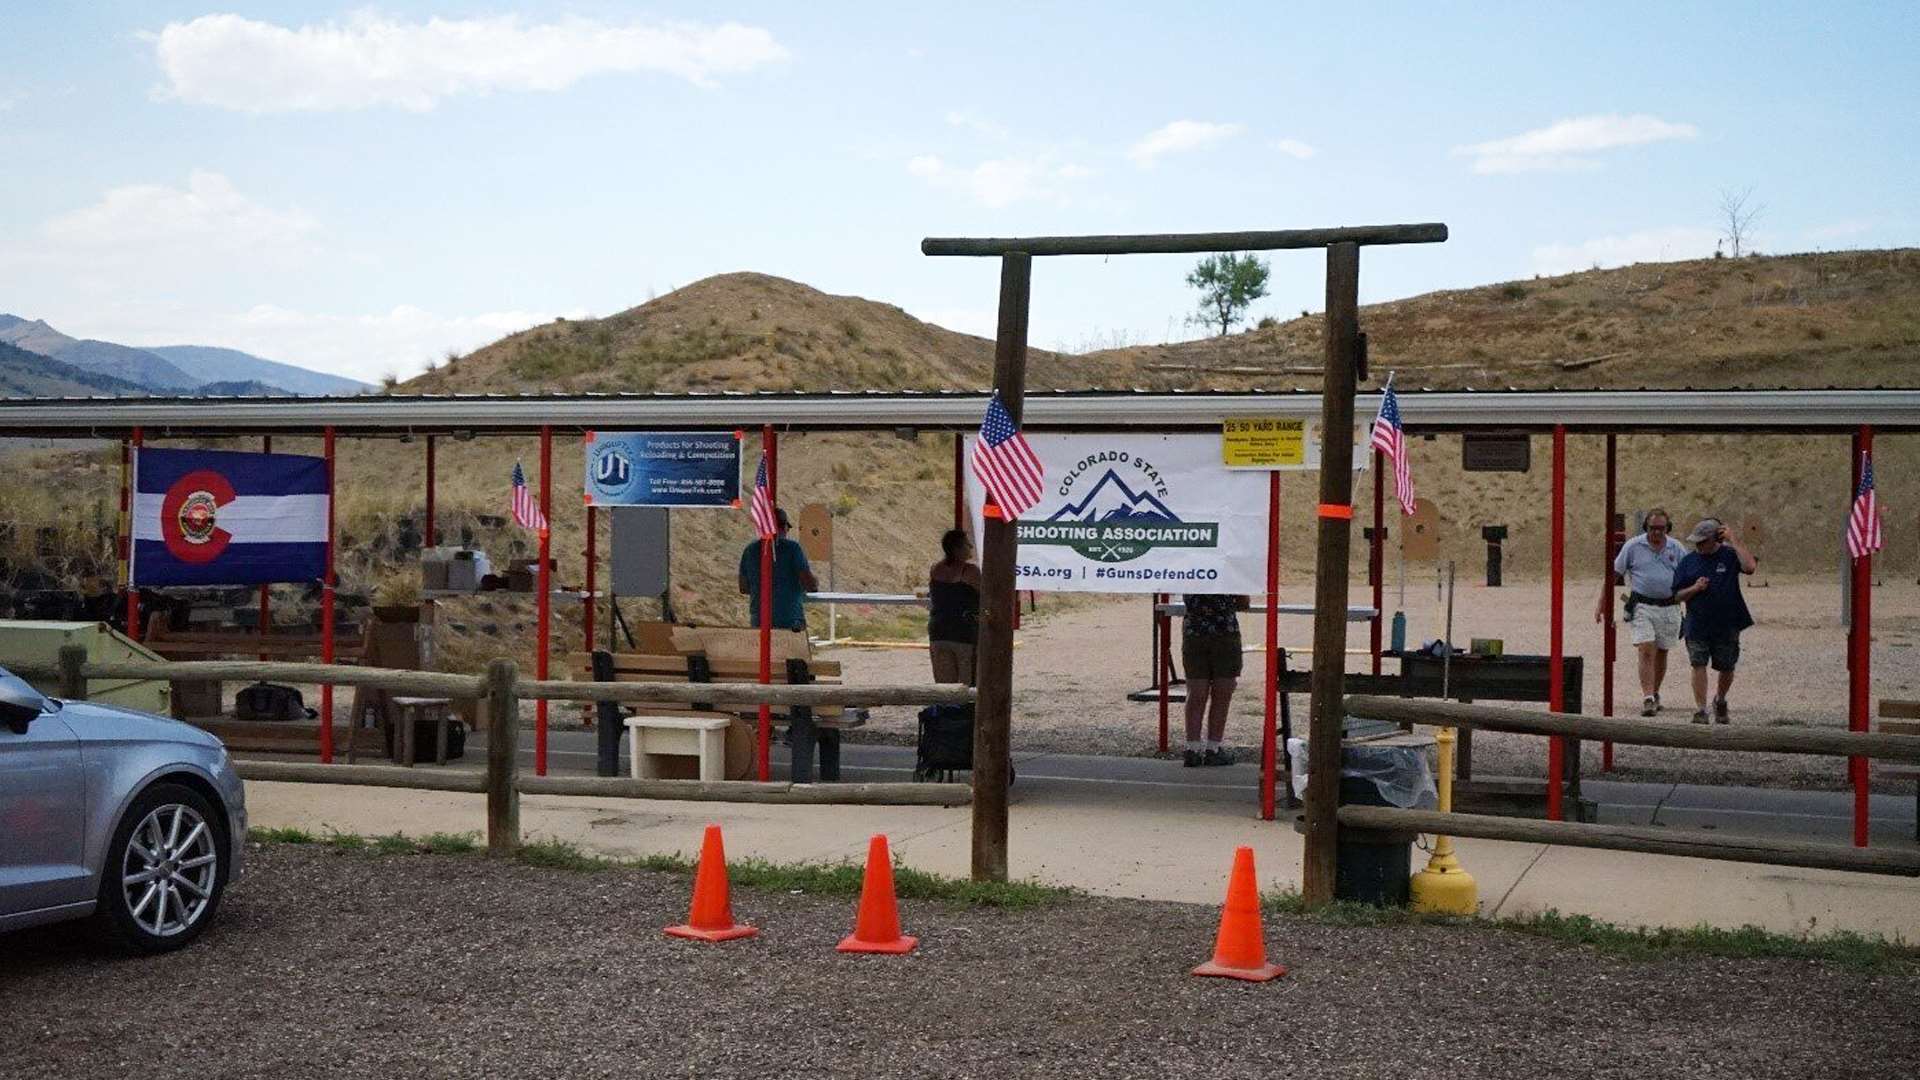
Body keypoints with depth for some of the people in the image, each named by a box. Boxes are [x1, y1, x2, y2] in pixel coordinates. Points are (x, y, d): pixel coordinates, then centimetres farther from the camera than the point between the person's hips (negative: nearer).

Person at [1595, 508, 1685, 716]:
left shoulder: (1675, 548, 6)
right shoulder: (1633, 546, -1)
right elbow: (1612, 574, 2)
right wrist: (1602, 604, -1)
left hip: (1668, 607, 3)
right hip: (1642, 607, -3)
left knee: (1661, 653, 12)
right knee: (1647, 651, -13)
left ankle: (1655, 693, 28)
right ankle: (1647, 699, -17)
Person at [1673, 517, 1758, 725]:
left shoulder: (1730, 556, -2)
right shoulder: (1688, 561, 4)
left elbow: (1750, 567, -23)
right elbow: (1677, 594, 7)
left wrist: (1732, 543, -19)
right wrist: (1694, 589, -14)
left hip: (1727, 624, -1)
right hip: (1697, 626, 1)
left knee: (1727, 668, 11)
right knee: (1698, 665, -8)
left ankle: (1720, 700, 36)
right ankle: (1700, 710, -3)